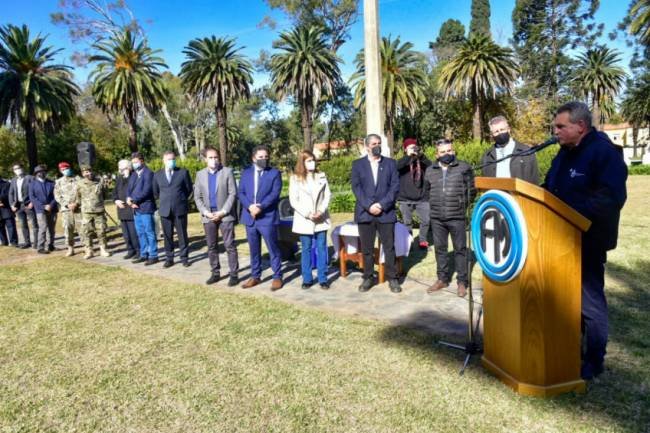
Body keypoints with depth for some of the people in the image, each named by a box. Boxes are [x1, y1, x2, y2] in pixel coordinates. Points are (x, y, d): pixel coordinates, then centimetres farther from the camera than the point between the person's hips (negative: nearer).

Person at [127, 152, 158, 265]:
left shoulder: (148, 173, -7)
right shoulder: (133, 176, 19)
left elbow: (146, 191, -16)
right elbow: (128, 190, 15)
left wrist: (133, 200, -12)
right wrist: (129, 200, -5)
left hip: (146, 208, -8)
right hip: (136, 209, 8)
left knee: (149, 233, -3)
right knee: (141, 233, 12)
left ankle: (153, 256, 3)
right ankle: (144, 255, 20)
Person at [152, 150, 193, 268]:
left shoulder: (183, 172, 0)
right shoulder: (157, 175, 8)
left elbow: (189, 189, 7)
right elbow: (155, 192, 17)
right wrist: (164, 201, 15)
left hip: (180, 209, -2)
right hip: (165, 210, 2)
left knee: (182, 234, 4)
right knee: (167, 235, 6)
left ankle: (184, 258, 14)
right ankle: (169, 258, 15)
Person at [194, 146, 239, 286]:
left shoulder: (228, 172, -2)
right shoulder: (200, 174, 9)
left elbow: (233, 194, -7)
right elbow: (197, 197, 8)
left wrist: (223, 212, -14)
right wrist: (205, 212, -7)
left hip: (225, 214, -4)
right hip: (208, 215, 4)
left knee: (229, 245, -4)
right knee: (211, 246, 9)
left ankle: (234, 274, 3)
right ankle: (215, 273, 20)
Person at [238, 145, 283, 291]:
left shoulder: (274, 173, -1)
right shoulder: (246, 172, 10)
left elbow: (275, 194, -10)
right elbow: (241, 193, 3)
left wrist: (260, 207, -20)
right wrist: (249, 206, -15)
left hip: (267, 217, -4)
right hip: (250, 217, 4)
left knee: (273, 249, 3)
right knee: (254, 250, 13)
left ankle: (277, 277, 14)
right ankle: (255, 276, 26)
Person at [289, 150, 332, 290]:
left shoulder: (322, 176, 6)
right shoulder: (295, 178, -1)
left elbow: (328, 195, 4)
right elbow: (293, 201, -5)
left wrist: (321, 211, -11)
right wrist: (307, 214, -14)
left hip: (321, 219, 2)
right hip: (304, 220, -1)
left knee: (322, 248, 3)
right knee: (306, 249, 6)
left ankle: (323, 279, 10)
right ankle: (307, 279, 15)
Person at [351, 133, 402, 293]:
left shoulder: (390, 163, 8)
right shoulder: (358, 164, 7)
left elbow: (395, 186, 0)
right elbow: (356, 187, -2)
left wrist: (382, 205, -12)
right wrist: (369, 206, -13)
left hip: (386, 212, 0)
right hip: (365, 213, 0)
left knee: (389, 247, 3)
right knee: (366, 248, 6)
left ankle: (392, 278, 13)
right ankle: (368, 278, 18)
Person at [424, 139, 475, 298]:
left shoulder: (464, 167, -1)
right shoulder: (430, 170, 8)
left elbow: (471, 190, 3)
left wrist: (464, 206, 5)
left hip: (457, 217, -3)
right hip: (436, 217, 3)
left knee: (460, 249, 3)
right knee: (440, 248, 11)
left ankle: (462, 282, 12)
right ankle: (442, 279, 23)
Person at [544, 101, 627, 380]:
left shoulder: (605, 152, -15)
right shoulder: (565, 152, 12)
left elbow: (610, 198, -26)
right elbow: (550, 189, 19)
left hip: (587, 240, -8)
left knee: (590, 301, 3)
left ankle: (594, 361, 18)